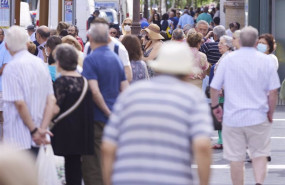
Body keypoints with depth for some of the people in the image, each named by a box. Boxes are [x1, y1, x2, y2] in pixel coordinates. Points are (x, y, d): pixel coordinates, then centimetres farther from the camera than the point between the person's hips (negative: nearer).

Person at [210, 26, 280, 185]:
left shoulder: (228, 59, -3)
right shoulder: (266, 60, -4)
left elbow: (214, 87, 0)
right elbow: (273, 91, -4)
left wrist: (215, 106, 16)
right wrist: (270, 113, 9)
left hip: (233, 117, 0)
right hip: (258, 117, 0)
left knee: (236, 159, 7)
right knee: (260, 155, 9)